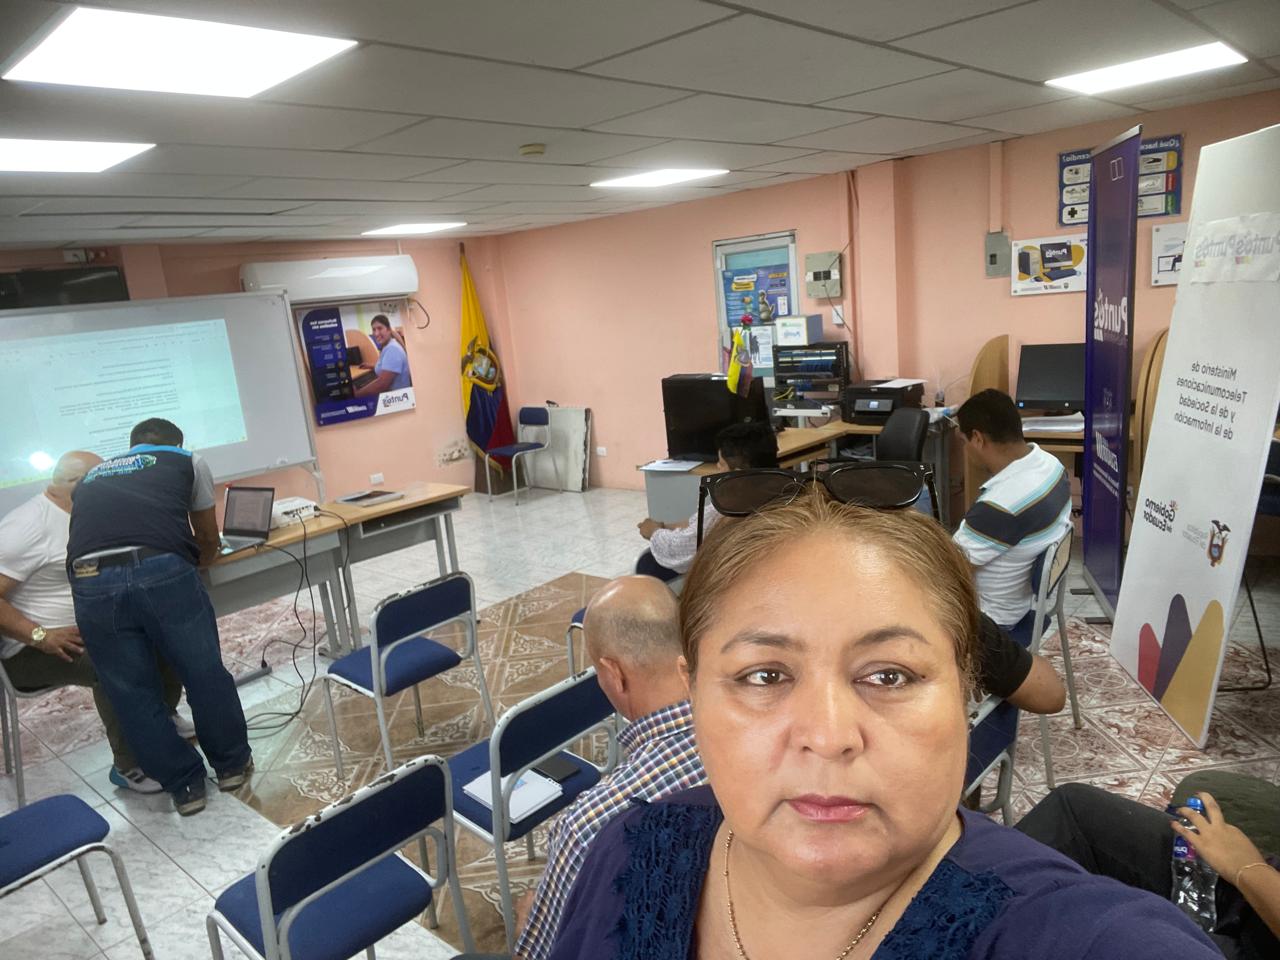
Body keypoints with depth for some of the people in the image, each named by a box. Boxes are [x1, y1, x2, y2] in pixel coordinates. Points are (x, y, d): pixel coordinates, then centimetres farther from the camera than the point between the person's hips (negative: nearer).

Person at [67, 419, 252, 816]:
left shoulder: (88, 480, 35)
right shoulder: (187, 461, 26)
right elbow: (208, 541, 31)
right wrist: (192, 561, 51)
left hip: (91, 582, 3)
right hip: (163, 570, -2)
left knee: (133, 694, 17)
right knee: (204, 673, 16)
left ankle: (185, 785, 29)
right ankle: (232, 764, 33)